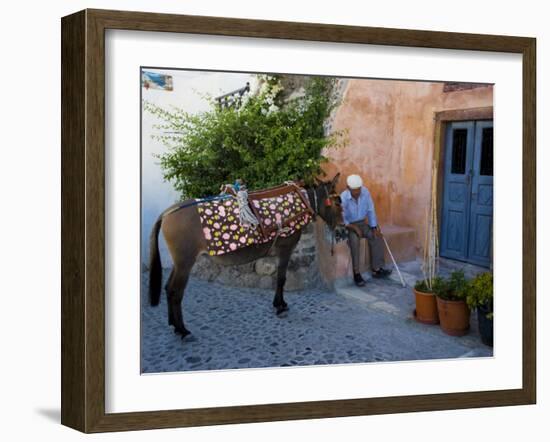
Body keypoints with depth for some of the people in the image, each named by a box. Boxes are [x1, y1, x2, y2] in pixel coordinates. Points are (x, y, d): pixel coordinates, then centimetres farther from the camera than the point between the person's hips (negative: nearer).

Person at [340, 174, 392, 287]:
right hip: (348, 225, -5)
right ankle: (356, 273, -30)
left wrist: (374, 227, -9)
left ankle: (376, 269, -10)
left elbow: (370, 210, -2)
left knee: (377, 236, -18)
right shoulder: (343, 198, -23)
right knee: (354, 239, -34)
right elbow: (342, 219, -18)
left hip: (362, 223, 5)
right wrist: (354, 227, -29)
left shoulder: (365, 192, -10)